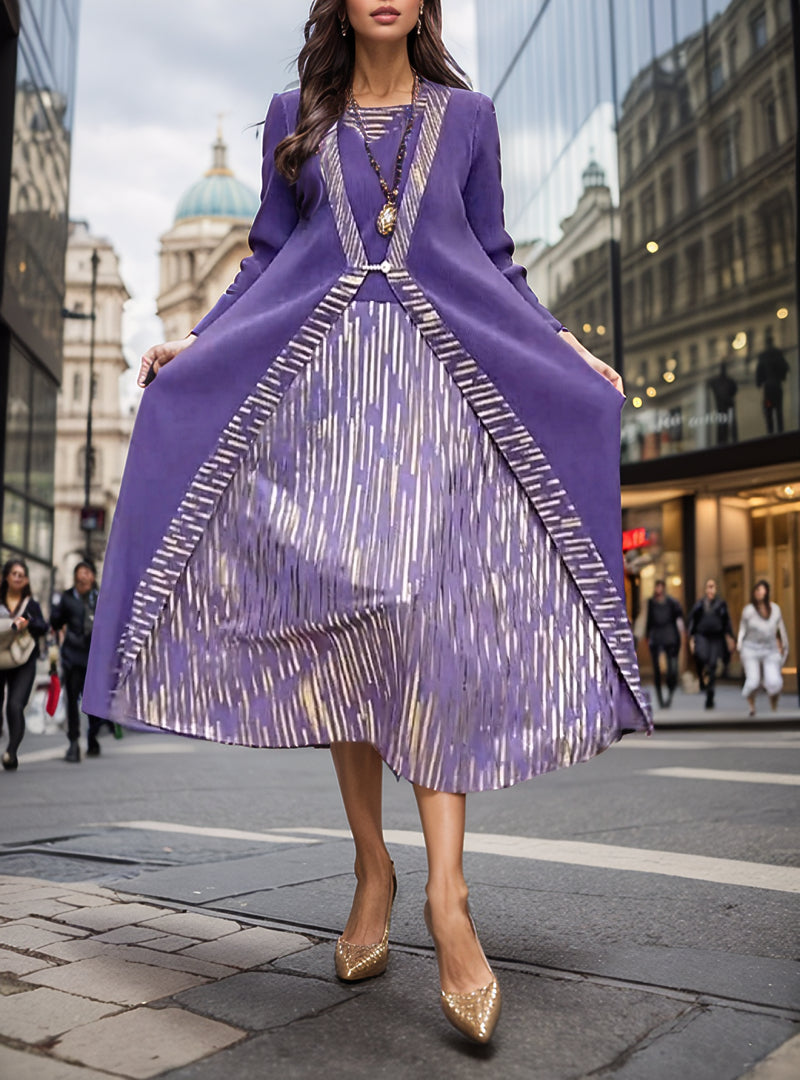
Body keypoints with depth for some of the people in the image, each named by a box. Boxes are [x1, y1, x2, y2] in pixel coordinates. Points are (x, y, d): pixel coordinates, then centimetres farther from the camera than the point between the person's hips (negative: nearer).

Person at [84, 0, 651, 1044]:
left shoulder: (466, 114, 17)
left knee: (432, 611, -13)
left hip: (440, 380, -1)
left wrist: (566, 351, 3)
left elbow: (496, 264, 15)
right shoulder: (293, 117, 18)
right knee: (333, 612, -5)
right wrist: (194, 344, 4)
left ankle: (446, 894, -15)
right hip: (318, 380, 1)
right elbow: (267, 259, 17)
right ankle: (372, 865, 8)